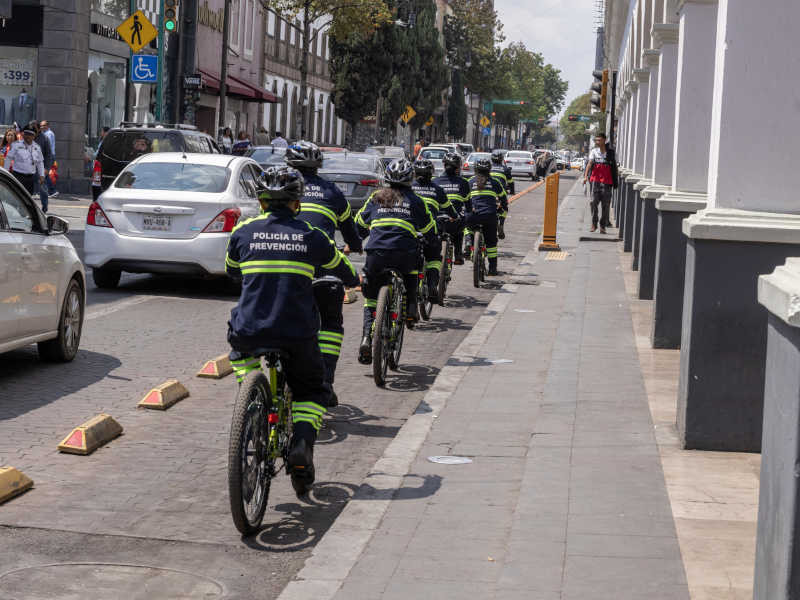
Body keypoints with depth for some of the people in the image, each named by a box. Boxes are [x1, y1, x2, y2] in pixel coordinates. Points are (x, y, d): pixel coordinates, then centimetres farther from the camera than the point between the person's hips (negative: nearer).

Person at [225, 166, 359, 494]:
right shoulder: (312, 236, 4)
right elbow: (340, 267, 22)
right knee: (312, 391, 19)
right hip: (297, 333, -1)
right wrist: (353, 281, 45)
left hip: (250, 330, 1)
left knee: (239, 344, 38)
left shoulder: (243, 232, 6)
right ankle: (302, 443, -6)